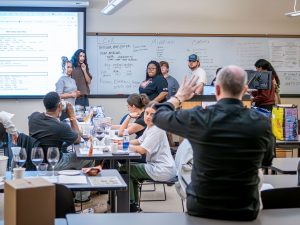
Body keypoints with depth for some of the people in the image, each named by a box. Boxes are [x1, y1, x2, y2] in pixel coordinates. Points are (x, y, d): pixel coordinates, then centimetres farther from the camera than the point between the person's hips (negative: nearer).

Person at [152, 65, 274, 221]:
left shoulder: (198, 118, -15)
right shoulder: (262, 124, -12)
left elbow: (159, 117, 5)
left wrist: (180, 96, 21)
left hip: (201, 208, 0)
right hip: (245, 211, 1)